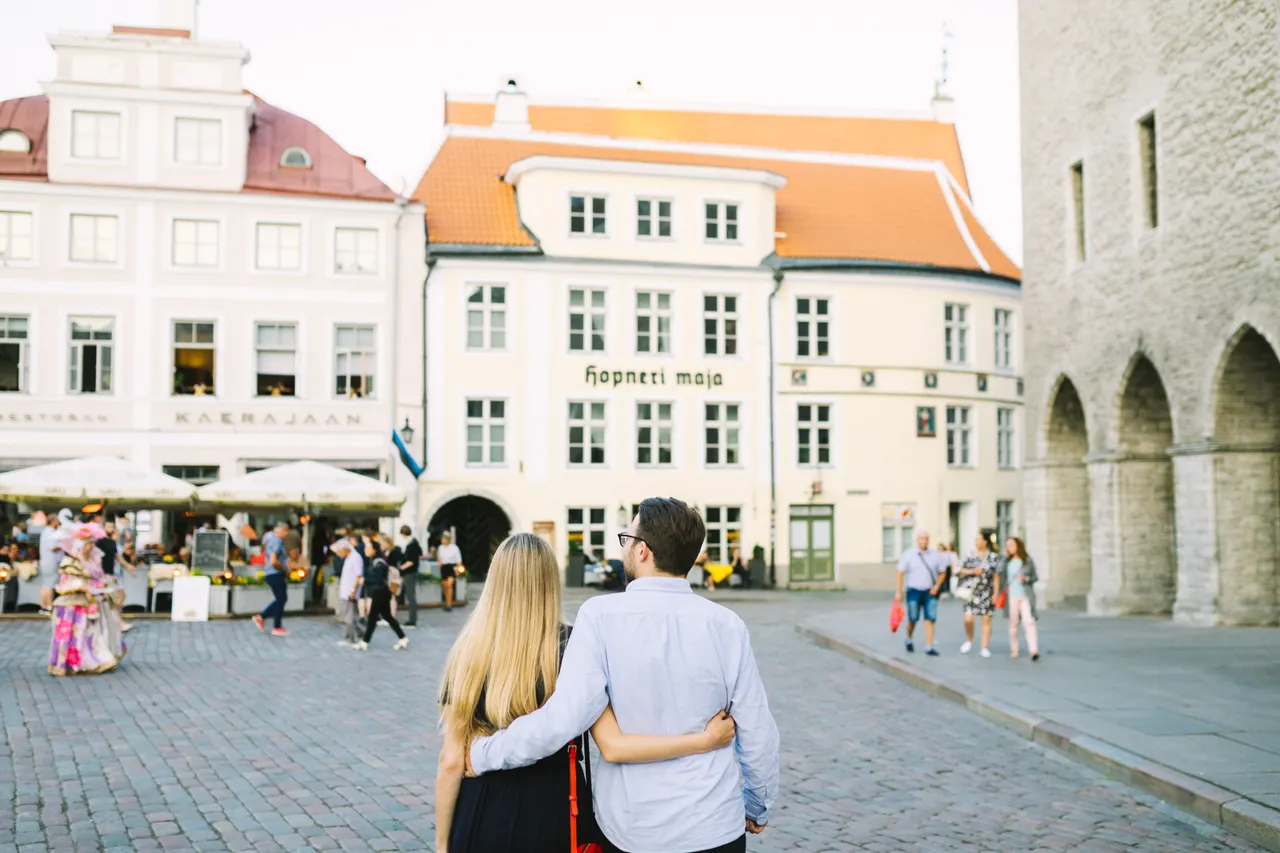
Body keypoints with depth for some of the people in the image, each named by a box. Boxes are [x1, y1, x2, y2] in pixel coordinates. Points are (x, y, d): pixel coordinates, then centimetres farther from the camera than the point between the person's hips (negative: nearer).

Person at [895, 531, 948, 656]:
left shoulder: (935, 555, 3)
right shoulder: (908, 555, -2)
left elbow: (942, 573, 12)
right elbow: (900, 573, -1)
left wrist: (936, 586, -3)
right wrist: (898, 592, -4)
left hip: (930, 592, 1)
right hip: (914, 591, -1)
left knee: (930, 619, -5)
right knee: (912, 619, 1)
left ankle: (929, 647, 0)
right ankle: (909, 639, 30)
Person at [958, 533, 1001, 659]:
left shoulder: (992, 558, 2)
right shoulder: (970, 556, 5)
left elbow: (996, 577, 3)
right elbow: (962, 572, 10)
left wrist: (996, 593, -2)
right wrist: (973, 571, -9)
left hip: (987, 593, -1)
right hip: (972, 592, 1)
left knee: (986, 620, 3)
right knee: (968, 619, -8)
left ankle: (985, 648, 11)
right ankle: (969, 641, 16)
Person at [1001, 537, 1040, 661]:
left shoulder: (1028, 561, 3)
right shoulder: (1007, 561, 7)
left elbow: (1035, 577, 8)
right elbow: (1000, 573, -10)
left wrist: (1026, 579, -12)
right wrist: (1005, 556, -5)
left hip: (1026, 596, -2)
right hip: (1012, 596, 2)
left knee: (1029, 621, -14)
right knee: (1013, 623, 7)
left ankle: (1034, 651, -21)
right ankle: (1013, 650, 17)